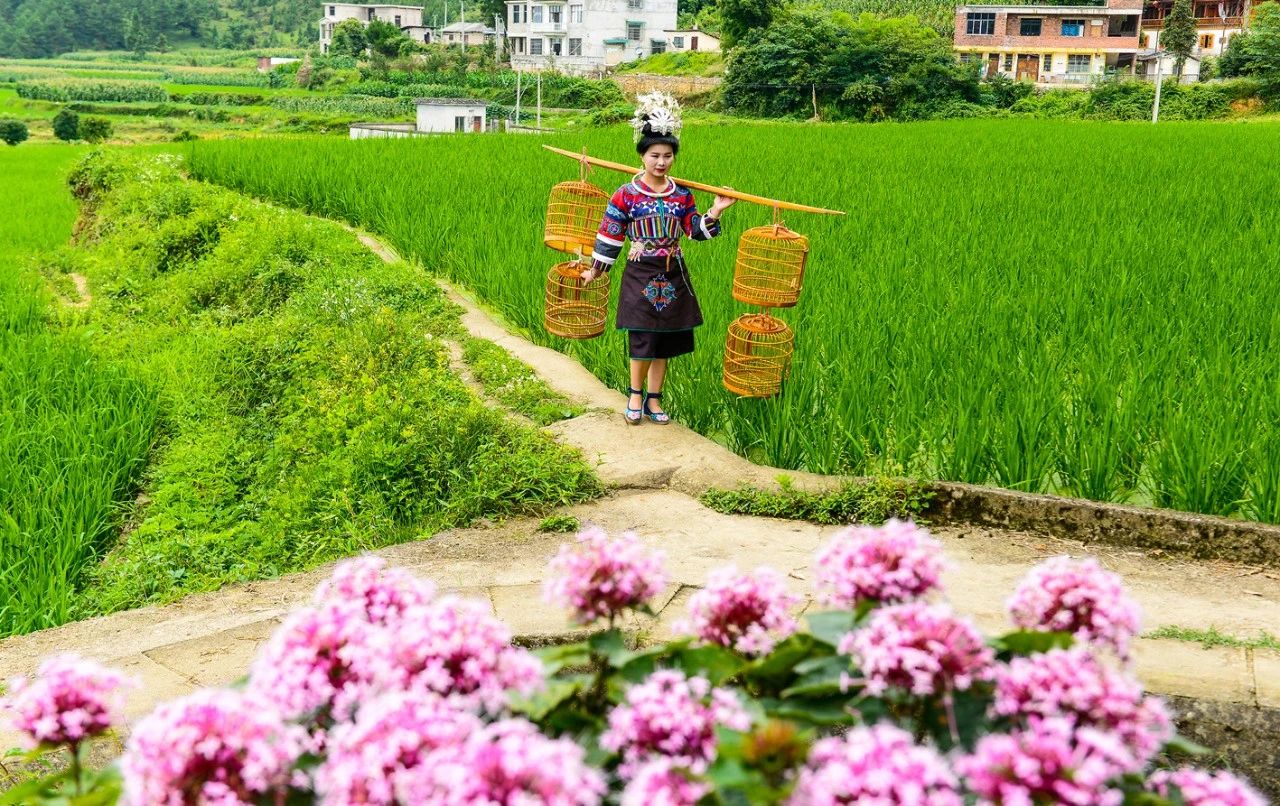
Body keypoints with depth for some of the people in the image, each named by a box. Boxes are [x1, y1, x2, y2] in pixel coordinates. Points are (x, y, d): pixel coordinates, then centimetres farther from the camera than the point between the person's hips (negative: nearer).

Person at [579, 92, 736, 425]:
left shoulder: (682, 194, 3)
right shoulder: (626, 195, -7)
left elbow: (695, 231, 8)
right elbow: (609, 236, -1)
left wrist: (715, 212, -7)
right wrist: (595, 270, 3)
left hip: (673, 276, 4)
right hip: (640, 275, -4)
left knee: (665, 342, 8)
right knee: (643, 340, -7)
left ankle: (654, 399, 20)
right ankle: (635, 394, 14)